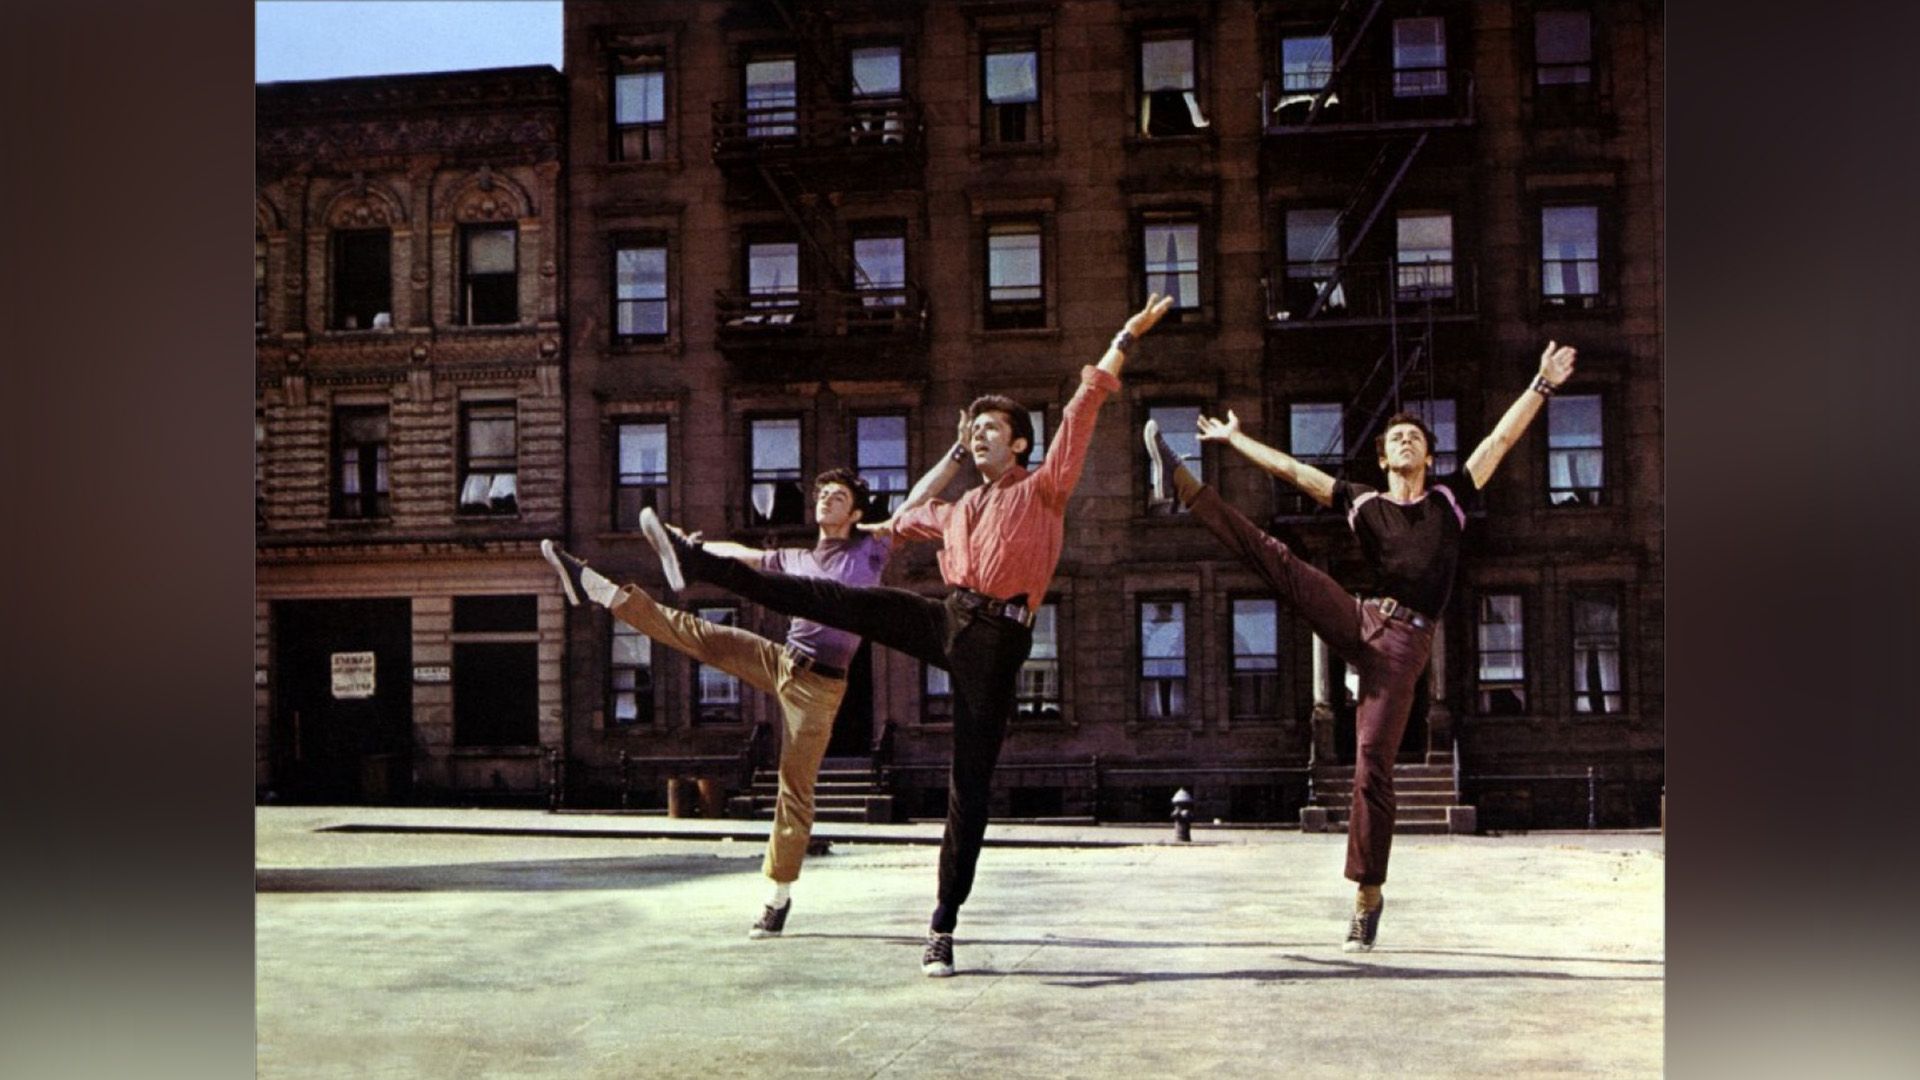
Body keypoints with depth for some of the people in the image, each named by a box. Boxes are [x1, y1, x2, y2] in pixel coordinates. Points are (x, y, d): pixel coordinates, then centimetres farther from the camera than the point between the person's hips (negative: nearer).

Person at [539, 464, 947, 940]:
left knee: (796, 790, -2)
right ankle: (593, 587, -5)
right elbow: (741, 553, 31)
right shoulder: (795, 559, 17)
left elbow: (918, 498, 1)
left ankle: (780, 896, 7)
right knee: (697, 635, -6)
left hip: (818, 685, -4)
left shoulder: (871, 549, 4)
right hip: (780, 661, 4)